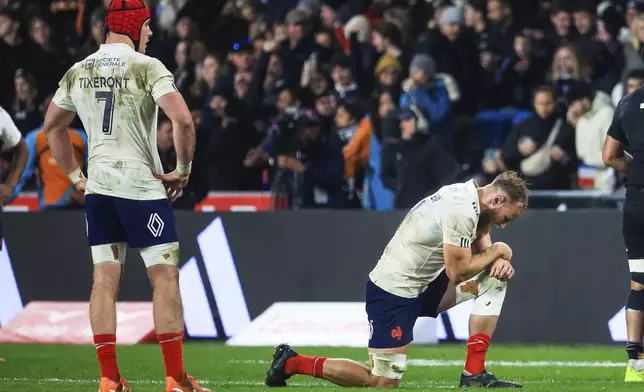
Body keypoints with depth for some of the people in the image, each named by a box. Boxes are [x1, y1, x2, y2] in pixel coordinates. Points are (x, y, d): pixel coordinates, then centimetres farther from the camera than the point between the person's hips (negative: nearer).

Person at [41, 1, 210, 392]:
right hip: (142, 187, -6)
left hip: (98, 187, 6)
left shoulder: (78, 72, 8)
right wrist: (183, 169, -8)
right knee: (165, 277, 0)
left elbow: (53, 126, 19)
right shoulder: (146, 68, -11)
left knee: (105, 279, 7)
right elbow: (183, 120, -21)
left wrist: (75, 174, 24)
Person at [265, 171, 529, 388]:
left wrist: (499, 261, -5)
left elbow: (481, 244, 18)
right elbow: (457, 271, -23)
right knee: (383, 383, -9)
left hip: (421, 283, 10)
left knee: (495, 280, 4)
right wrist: (496, 252, -9)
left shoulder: (471, 196, 6)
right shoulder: (461, 212, -24)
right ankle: (292, 363, 3)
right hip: (395, 292, -10)